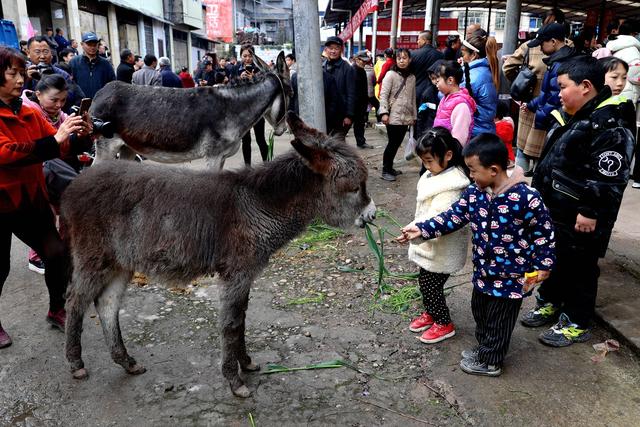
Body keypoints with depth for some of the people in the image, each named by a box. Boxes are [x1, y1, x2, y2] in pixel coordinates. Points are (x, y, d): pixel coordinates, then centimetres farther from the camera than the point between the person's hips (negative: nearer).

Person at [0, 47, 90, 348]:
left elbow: (60, 148, 1)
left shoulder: (30, 114, 5)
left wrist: (77, 136, -21)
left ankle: (56, 311, 26)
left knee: (57, 253, 6)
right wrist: (55, 140, -36)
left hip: (31, 199, 5)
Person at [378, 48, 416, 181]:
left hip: (406, 117, 5)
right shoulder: (391, 74, -4)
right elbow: (383, 95, -9)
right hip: (393, 116, -5)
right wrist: (384, 112, -17)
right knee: (393, 143, -4)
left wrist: (414, 116, 16)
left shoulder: (412, 77, 12)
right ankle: (385, 170, 5)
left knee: (397, 143, 9)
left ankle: (390, 167, 22)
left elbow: (413, 98, 17)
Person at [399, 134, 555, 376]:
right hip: (483, 271, 7)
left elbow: (544, 232, -13)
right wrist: (422, 229, -9)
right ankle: (484, 349, 49)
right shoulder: (474, 192, -7)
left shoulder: (526, 198, -25)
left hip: (511, 276, -6)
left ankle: (490, 362, 35)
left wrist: (543, 265, -8)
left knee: (498, 321, 12)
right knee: (480, 312, 25)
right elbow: (453, 216, -2)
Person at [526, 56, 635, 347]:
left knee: (579, 266, 5)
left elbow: (609, 178, -23)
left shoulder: (609, 126, -20)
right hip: (555, 209, 9)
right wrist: (539, 192, 21)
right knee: (552, 258, 21)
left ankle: (577, 323, 20)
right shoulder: (571, 117, 10)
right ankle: (549, 302, 39)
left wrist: (591, 212, -22)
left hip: (580, 217, -9)